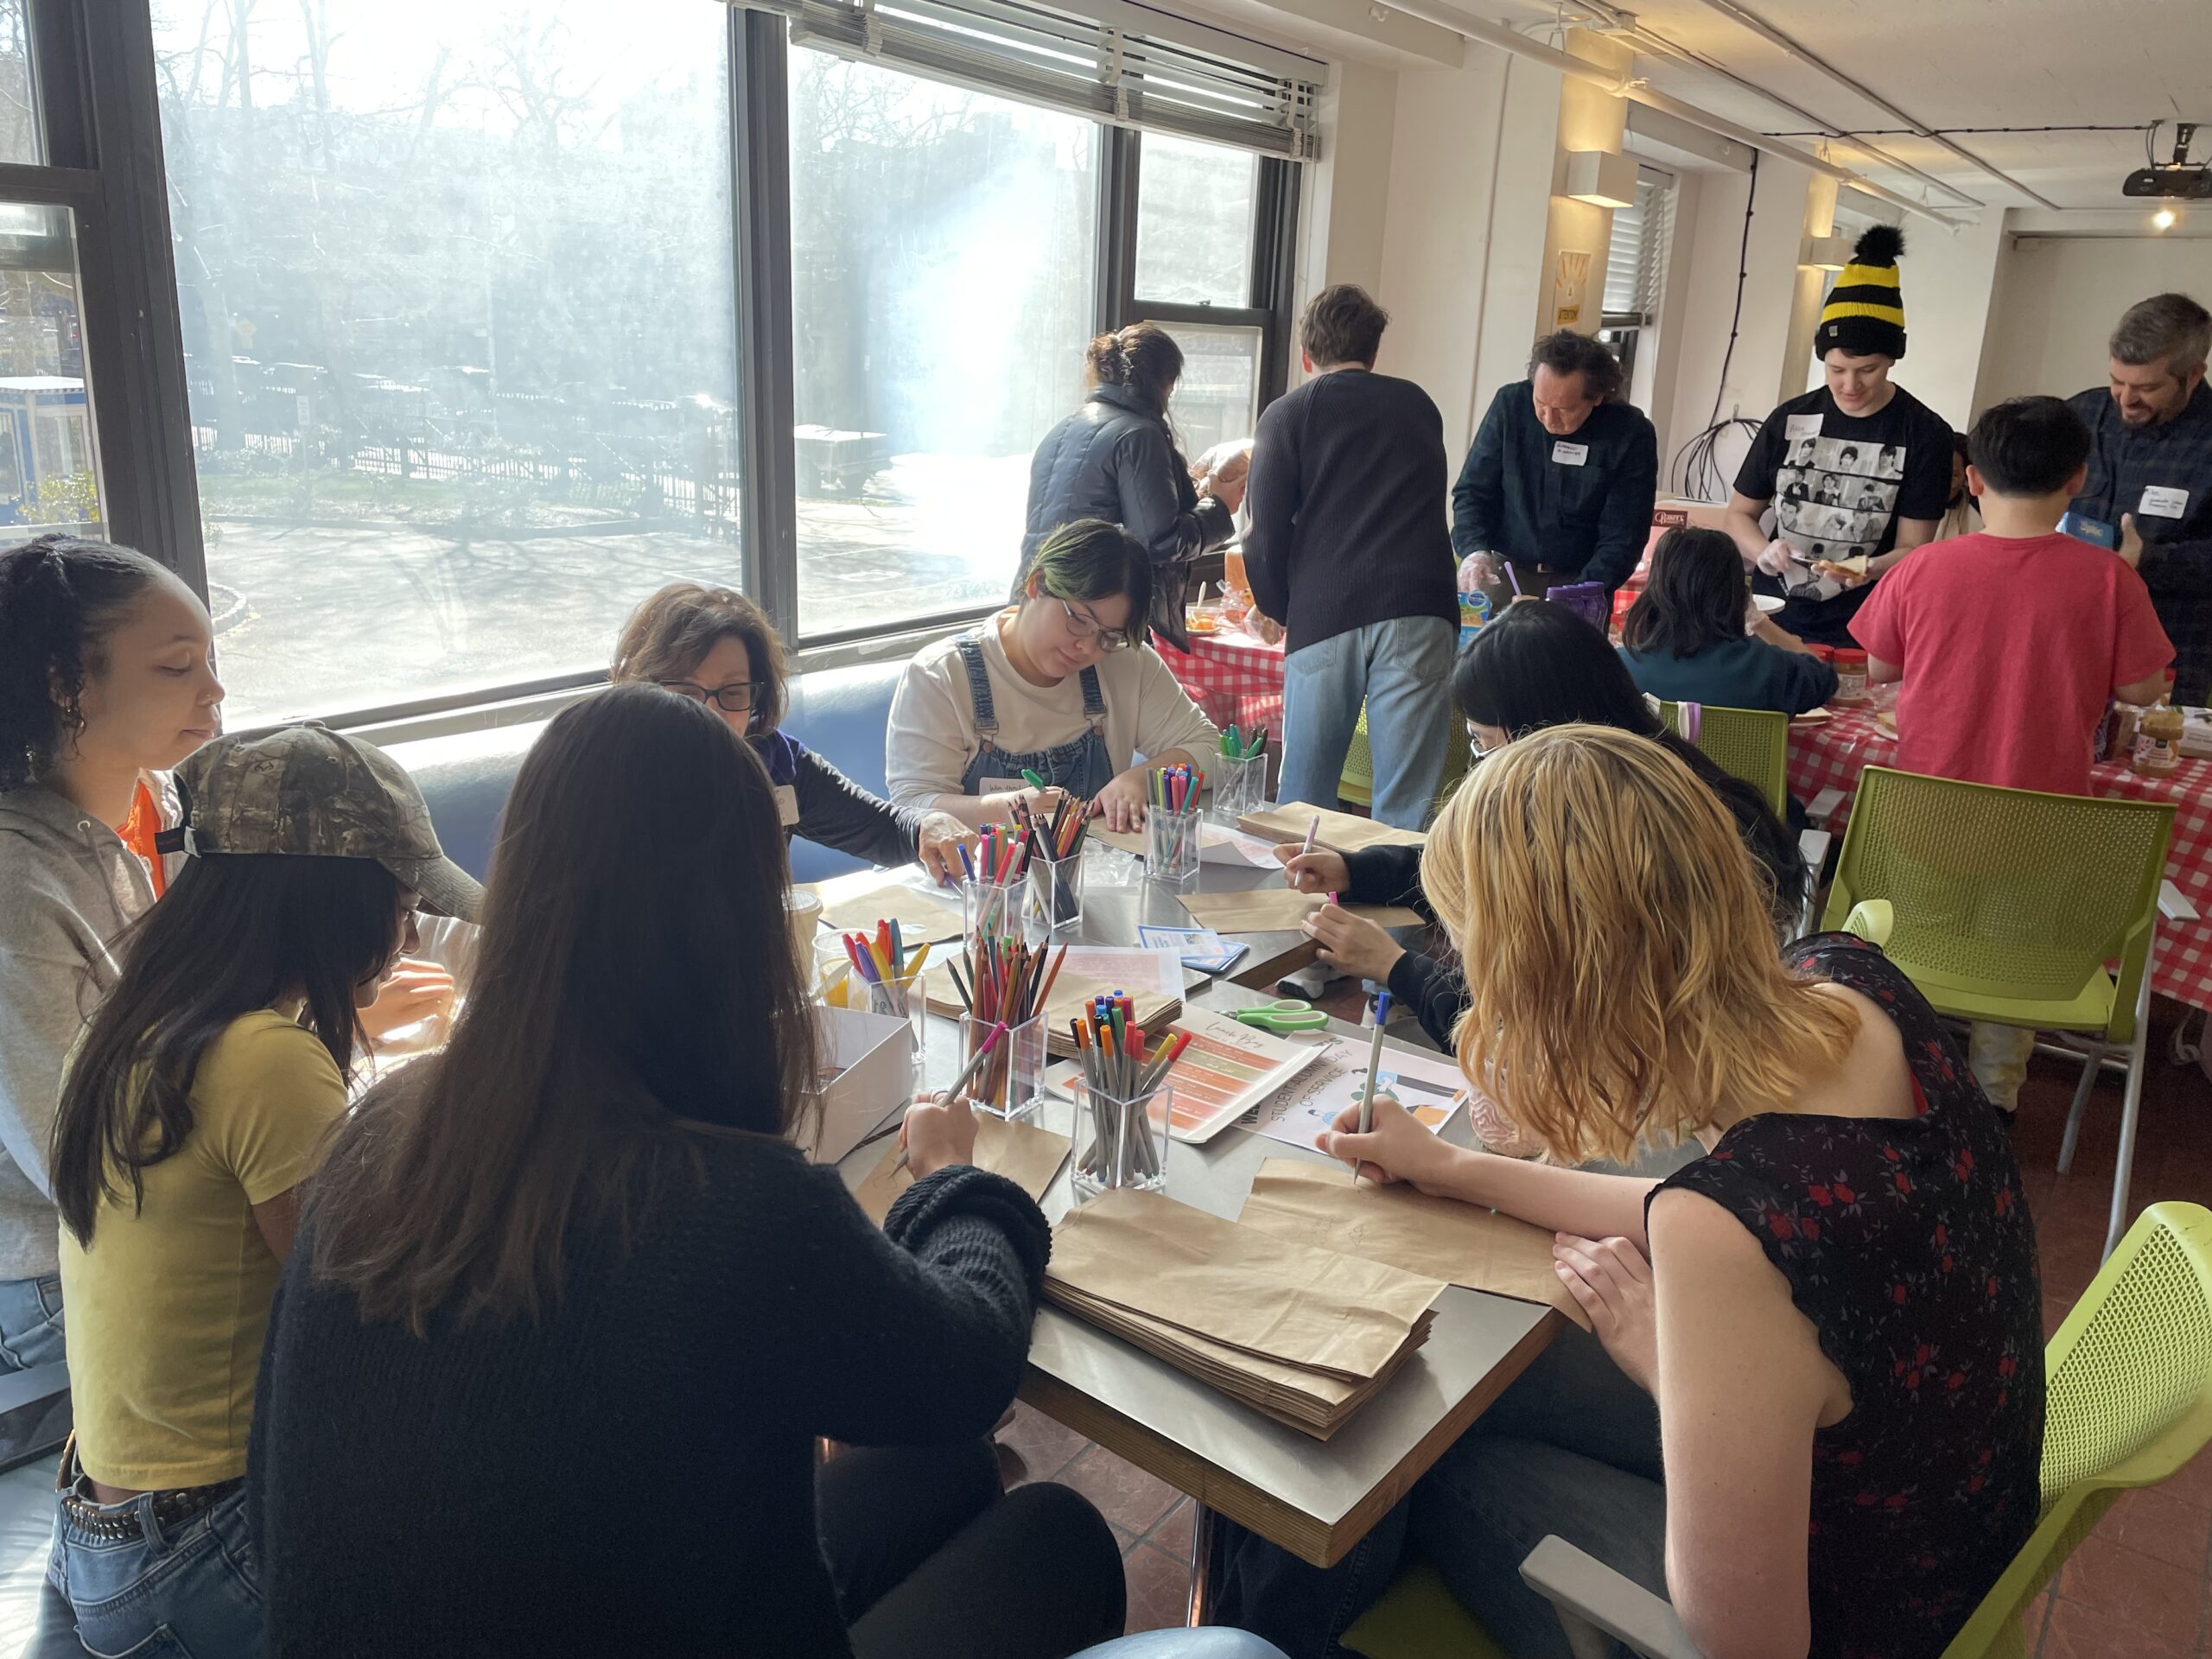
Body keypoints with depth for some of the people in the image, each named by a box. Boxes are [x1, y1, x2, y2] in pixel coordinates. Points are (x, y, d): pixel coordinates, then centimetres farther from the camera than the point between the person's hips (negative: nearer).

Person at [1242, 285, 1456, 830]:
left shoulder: (1288, 414, 8)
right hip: (1418, 611, 2)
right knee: (1407, 805, 1)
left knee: (1305, 799, 9)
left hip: (1324, 616, -2)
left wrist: (1279, 609, 17)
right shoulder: (1419, 406, 20)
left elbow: (1267, 532, 1)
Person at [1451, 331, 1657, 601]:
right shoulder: (1511, 403, -7)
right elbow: (1472, 491, 0)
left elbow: (1622, 538, -11)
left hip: (1581, 581, -1)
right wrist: (1474, 550, -18)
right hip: (1503, 574, 1)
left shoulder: (1632, 434, -12)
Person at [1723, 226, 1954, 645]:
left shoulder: (1925, 435, -4)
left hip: (1857, 630, -3)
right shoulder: (1790, 420, 4)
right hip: (1773, 614, 3)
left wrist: (1872, 570, -27)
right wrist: (1763, 551, -11)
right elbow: (1740, 513, 10)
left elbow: (1913, 548, -5)